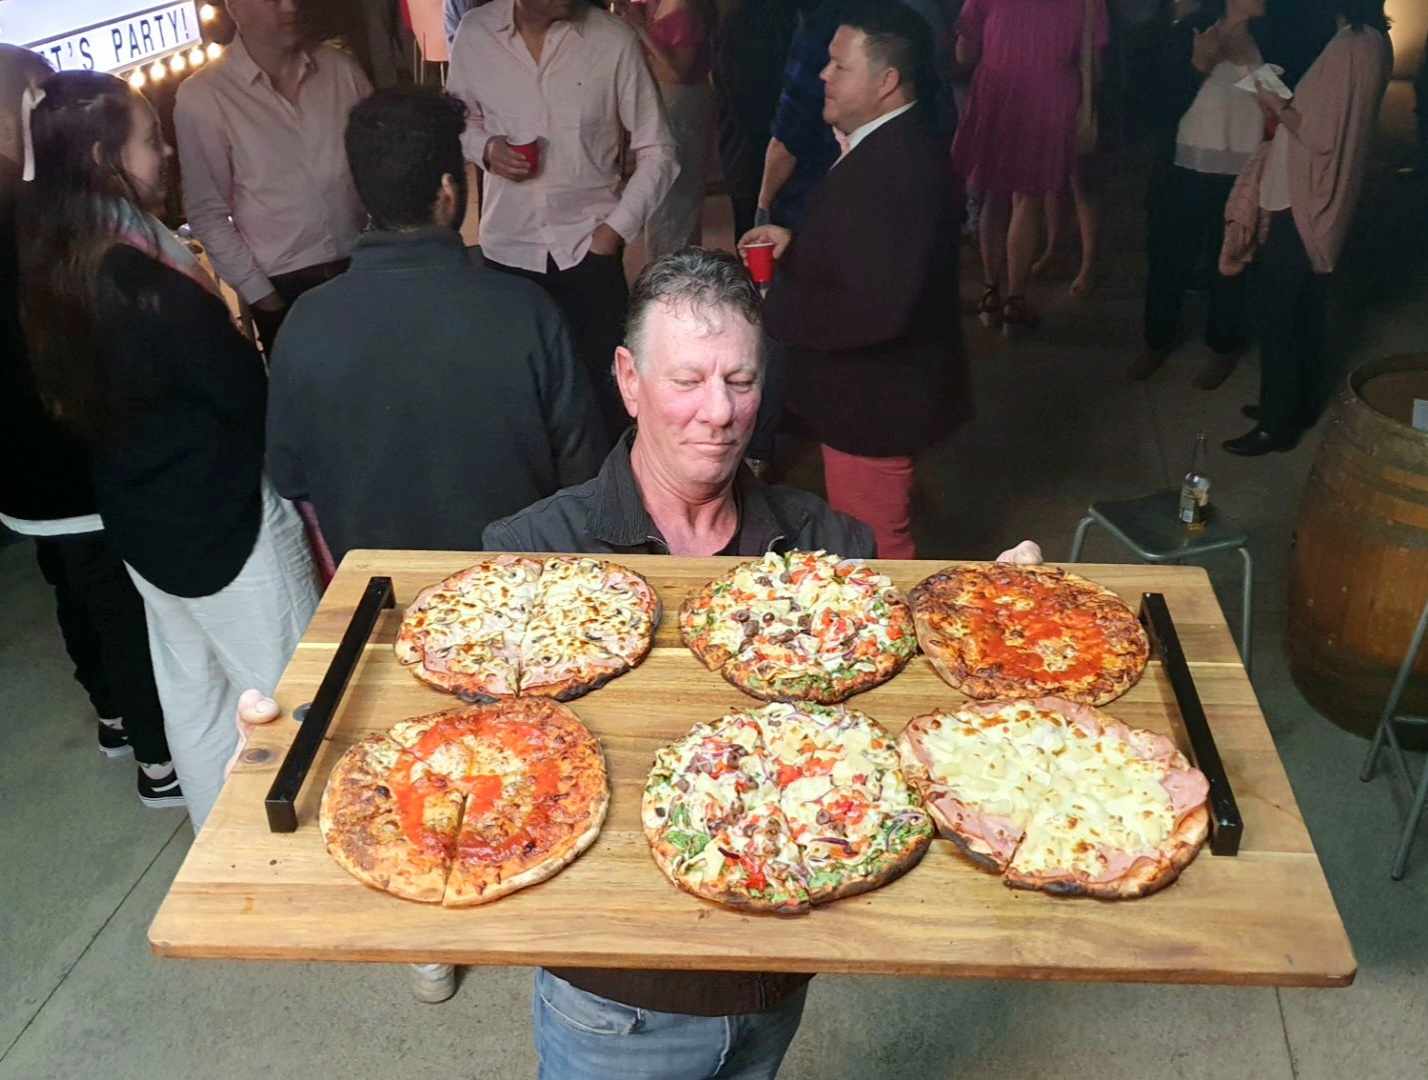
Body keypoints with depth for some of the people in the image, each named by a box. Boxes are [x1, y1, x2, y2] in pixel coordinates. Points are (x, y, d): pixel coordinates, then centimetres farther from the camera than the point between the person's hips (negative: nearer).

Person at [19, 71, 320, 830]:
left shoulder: (50, 266, -1)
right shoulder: (143, 276, -27)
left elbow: (72, 394, 8)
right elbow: (244, 389, -21)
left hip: (141, 513, 9)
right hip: (220, 514, -9)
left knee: (191, 690, 21)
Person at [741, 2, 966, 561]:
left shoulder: (896, 166, -28)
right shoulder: (893, 143, 5)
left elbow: (877, 309, -34)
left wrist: (773, 307, -23)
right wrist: (795, 244, 5)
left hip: (873, 405, -10)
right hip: (869, 389, 11)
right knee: (874, 540, 27)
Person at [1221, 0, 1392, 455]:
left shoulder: (1349, 47, -21)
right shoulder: (1373, 42, 8)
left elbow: (1322, 136, -22)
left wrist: (1278, 108, -10)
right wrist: (1287, 107, 6)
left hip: (1303, 204, -9)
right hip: (1321, 202, 9)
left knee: (1276, 308, -1)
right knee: (1304, 307, 18)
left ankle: (1277, 423, 6)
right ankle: (1300, 403, 30)